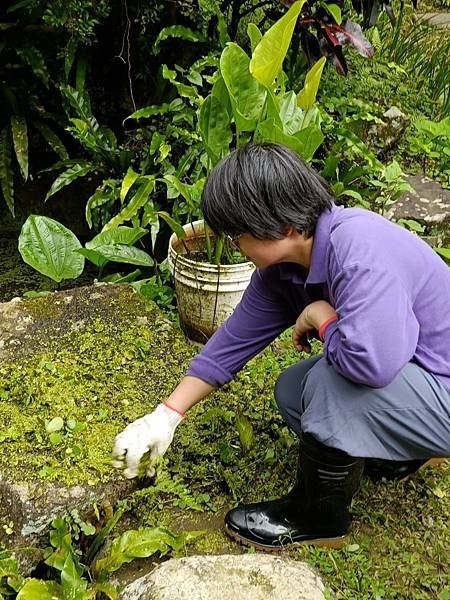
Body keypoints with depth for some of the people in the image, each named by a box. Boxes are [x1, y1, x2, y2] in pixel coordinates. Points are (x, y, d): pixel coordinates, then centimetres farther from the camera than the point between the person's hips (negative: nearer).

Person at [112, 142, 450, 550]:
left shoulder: (359, 250, -32)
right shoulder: (283, 266, -5)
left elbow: (371, 362, -45)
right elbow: (236, 339, 1)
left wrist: (320, 316, -24)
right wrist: (166, 416, 3)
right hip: (400, 374, 9)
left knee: (332, 379, -27)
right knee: (292, 392, 7)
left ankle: (319, 519, -2)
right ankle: (403, 450, 20)